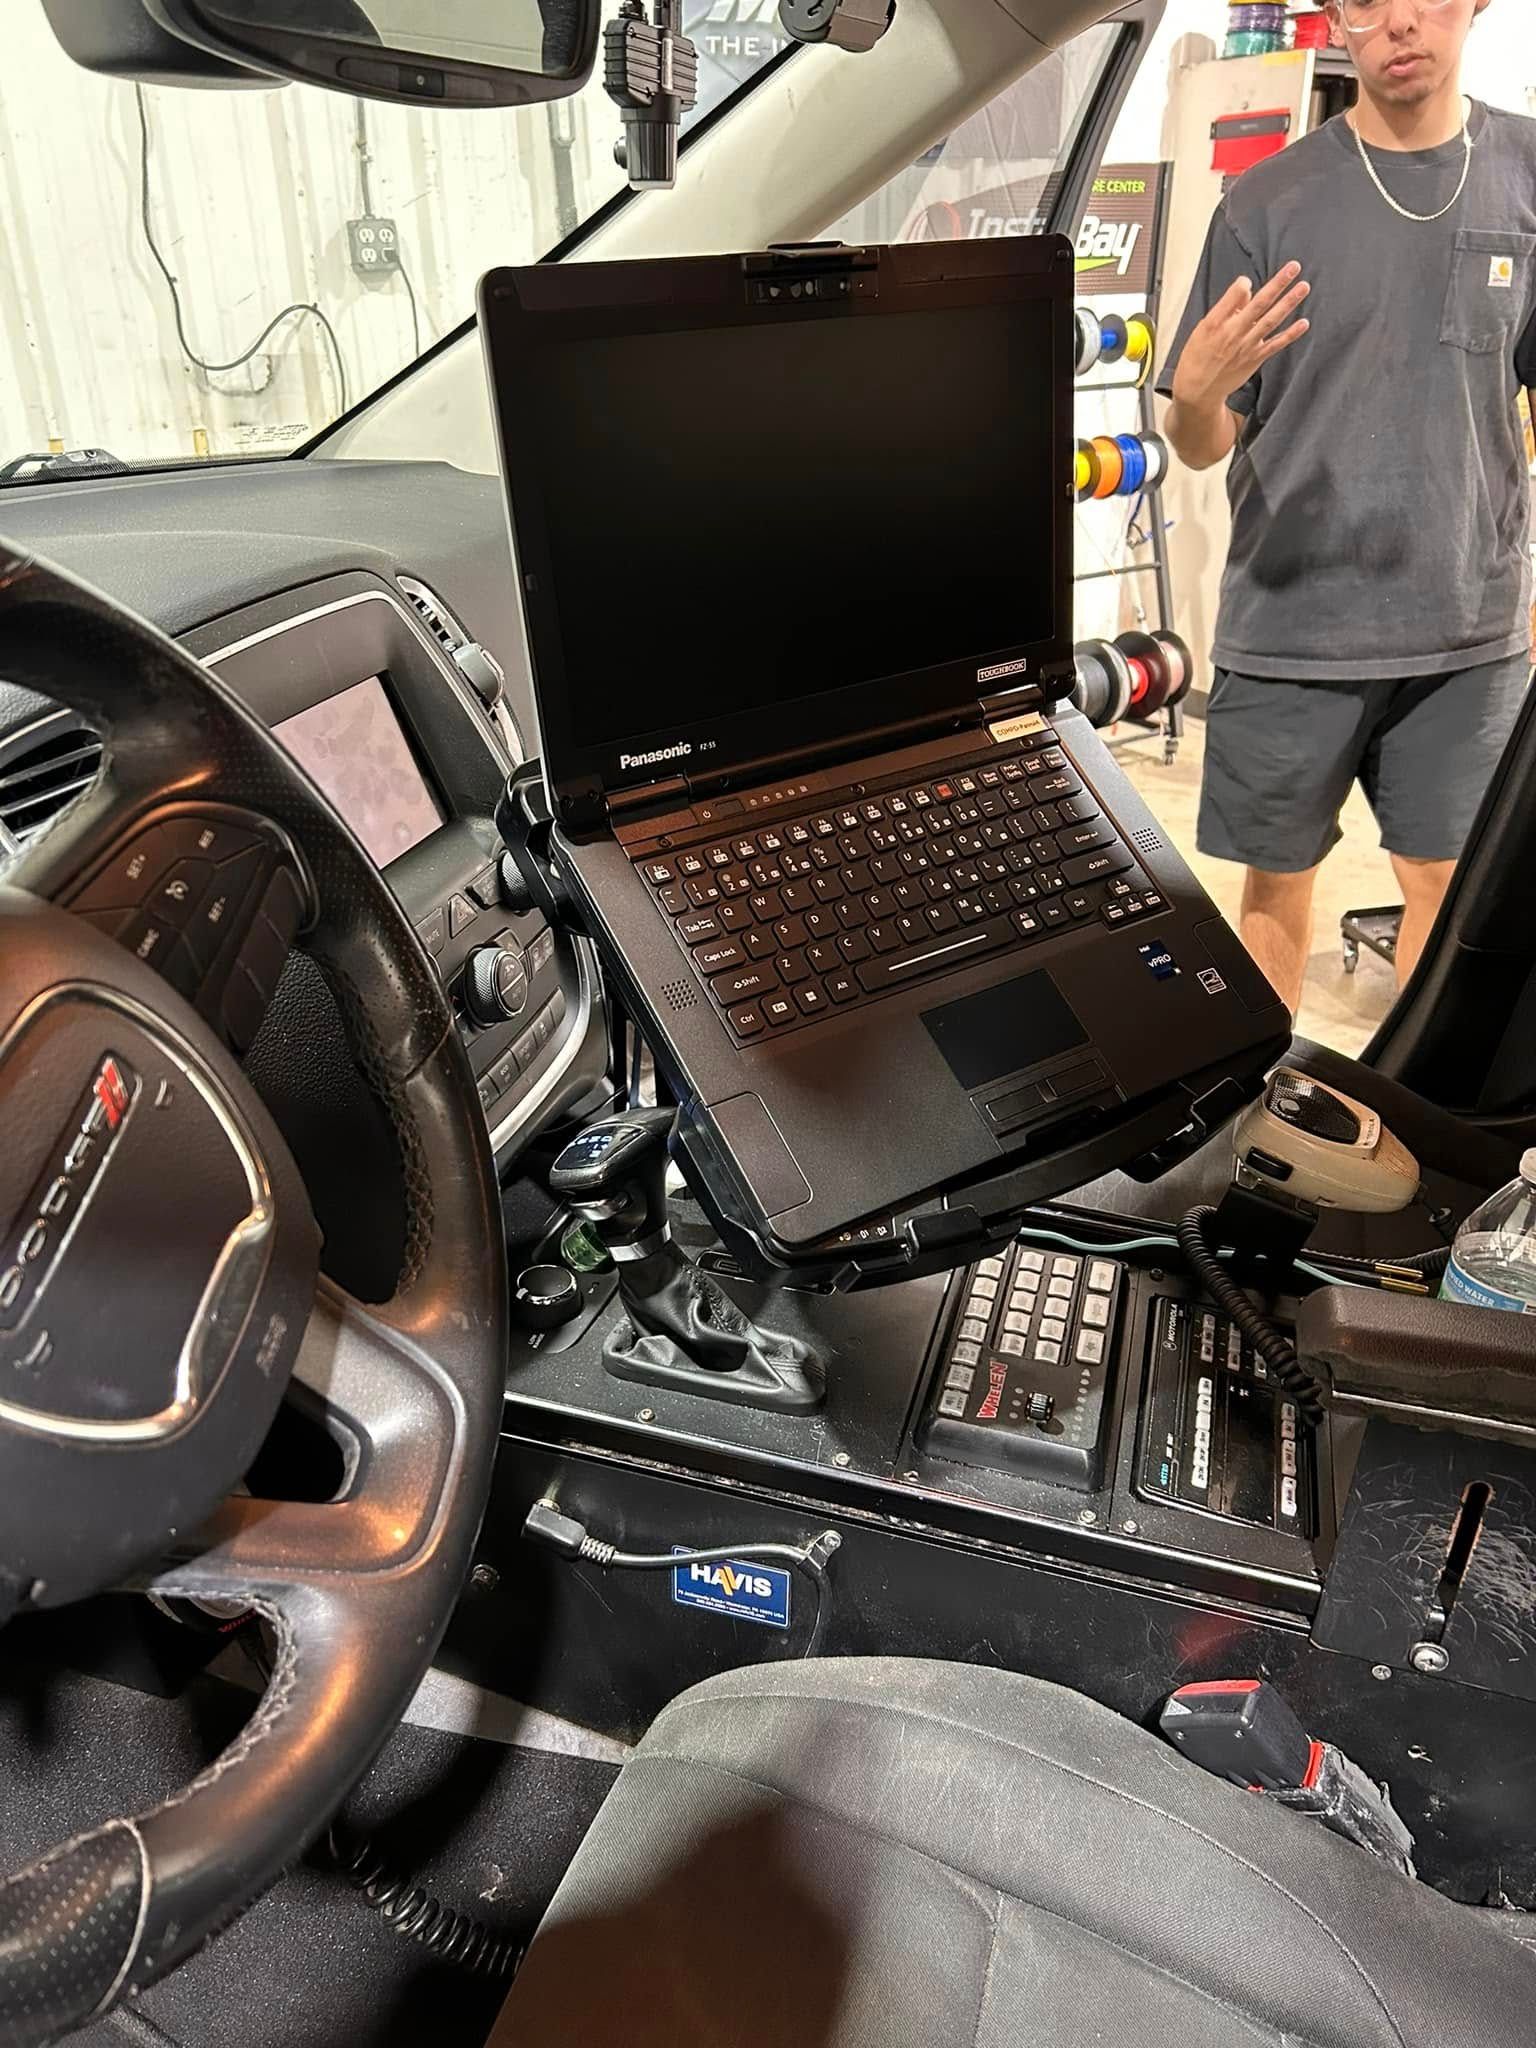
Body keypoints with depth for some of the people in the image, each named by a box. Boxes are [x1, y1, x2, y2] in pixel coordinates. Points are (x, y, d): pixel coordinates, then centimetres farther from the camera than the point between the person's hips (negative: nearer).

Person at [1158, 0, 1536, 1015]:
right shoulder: (1268, 203, -2)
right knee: (1278, 881, 7)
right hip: (1290, 627, -1)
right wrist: (1196, 391, -23)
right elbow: (1206, 448, -2)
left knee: (1452, 884, 8)